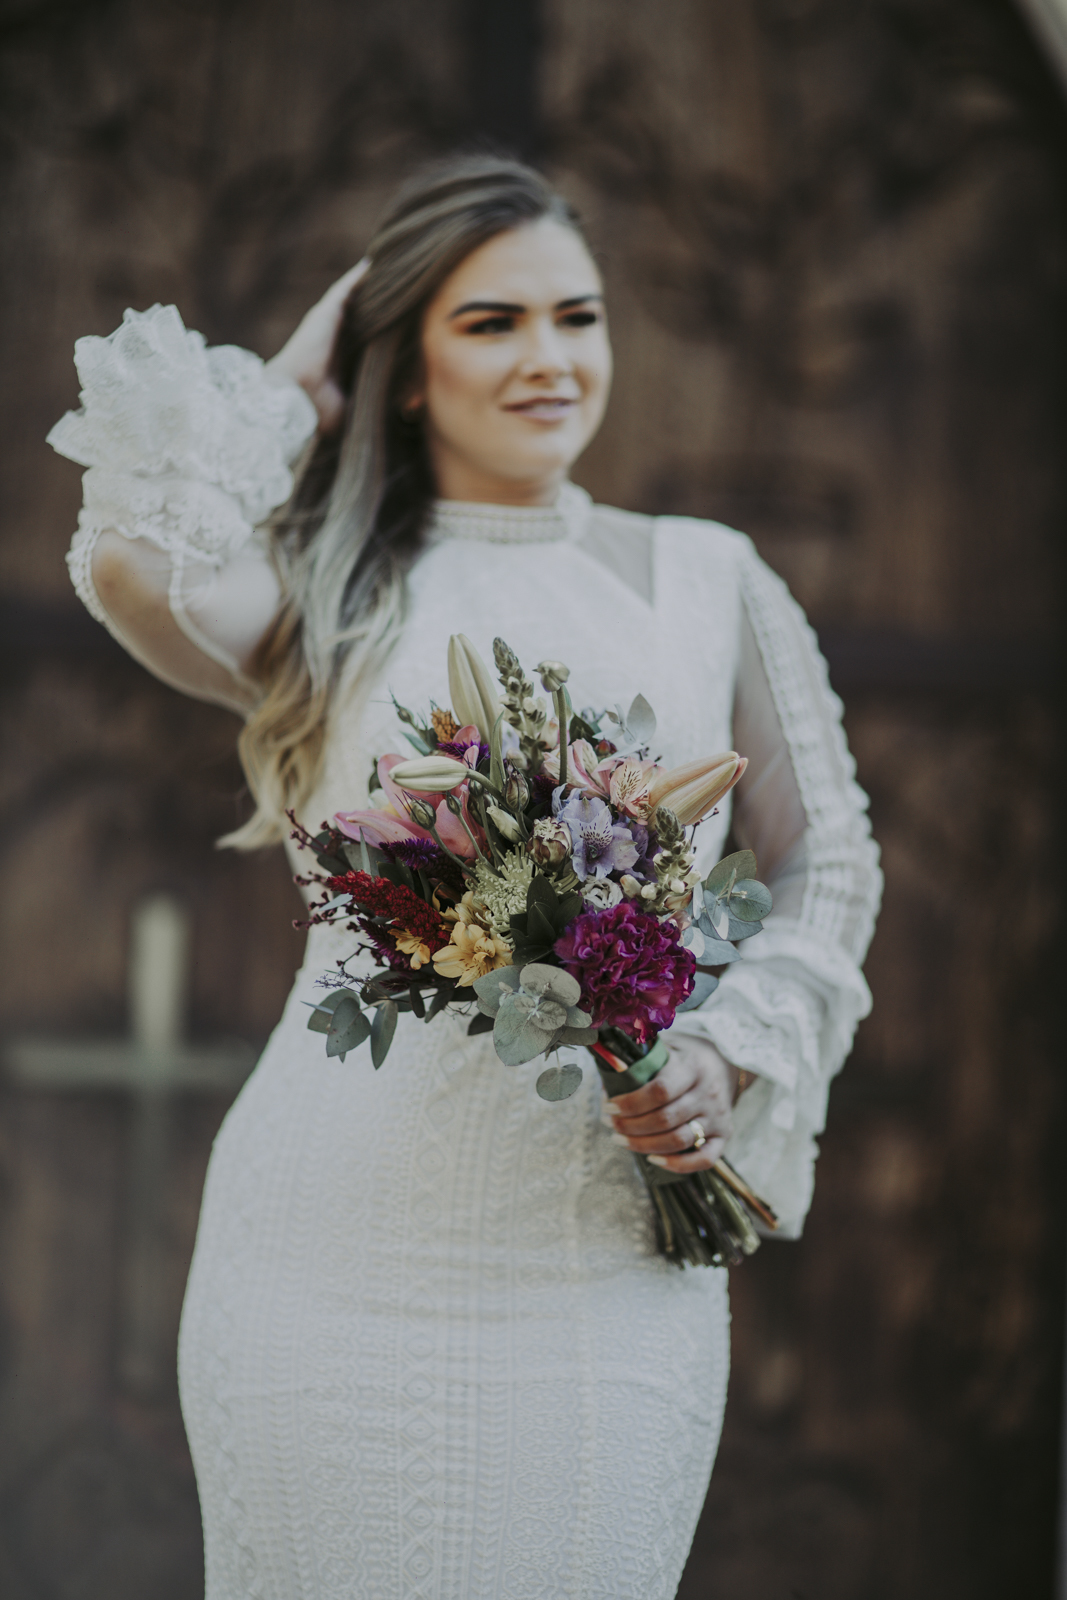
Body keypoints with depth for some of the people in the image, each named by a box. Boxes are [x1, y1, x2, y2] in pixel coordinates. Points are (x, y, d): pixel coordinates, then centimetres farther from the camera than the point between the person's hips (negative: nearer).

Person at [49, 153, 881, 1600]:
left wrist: (734, 1051, -4)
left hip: (608, 1258, 1)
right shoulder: (333, 597, 7)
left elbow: (829, 862, 15)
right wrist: (287, 392, 3)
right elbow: (138, 565, -14)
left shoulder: (707, 581, 12)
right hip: (338, 1248, -1)